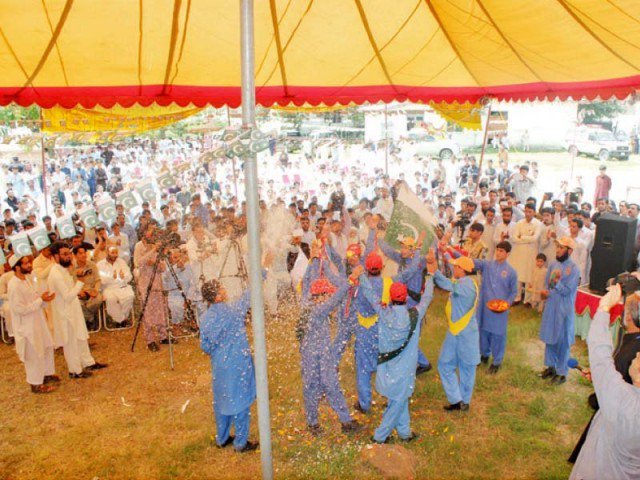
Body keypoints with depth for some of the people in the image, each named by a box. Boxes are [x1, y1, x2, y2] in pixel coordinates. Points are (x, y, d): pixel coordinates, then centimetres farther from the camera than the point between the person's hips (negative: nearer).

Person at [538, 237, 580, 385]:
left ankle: (562, 373, 17)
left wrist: (556, 282, -27)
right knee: (549, 338, 15)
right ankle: (551, 366, 31)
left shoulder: (574, 269, -13)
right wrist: (545, 291, -8)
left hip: (564, 310, -6)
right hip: (550, 307, 6)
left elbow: (567, 291, -16)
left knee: (562, 342, 4)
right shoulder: (554, 265, 4)